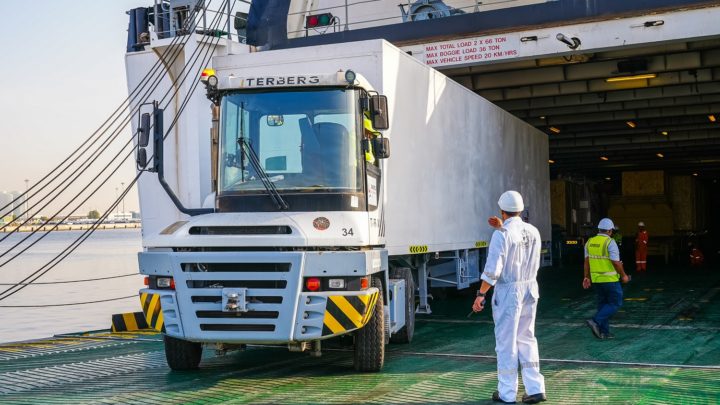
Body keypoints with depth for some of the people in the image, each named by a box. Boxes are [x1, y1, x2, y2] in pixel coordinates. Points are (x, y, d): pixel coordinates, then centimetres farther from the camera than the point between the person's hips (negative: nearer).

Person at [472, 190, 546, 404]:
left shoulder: (502, 235, -16)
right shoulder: (533, 231, 4)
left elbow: (492, 269, -18)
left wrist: (481, 295, -13)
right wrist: (502, 228, 21)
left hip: (508, 291, -6)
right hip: (530, 289, 6)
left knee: (506, 342, 4)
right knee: (526, 339, 16)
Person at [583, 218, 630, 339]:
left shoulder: (590, 242, 5)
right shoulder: (610, 242, -15)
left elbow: (586, 261, 6)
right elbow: (616, 262, -16)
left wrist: (587, 277, 10)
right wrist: (623, 275, -4)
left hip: (596, 278, 7)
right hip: (610, 279, -7)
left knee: (603, 303, 14)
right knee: (615, 303, 3)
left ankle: (604, 332, 13)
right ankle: (596, 322, -12)